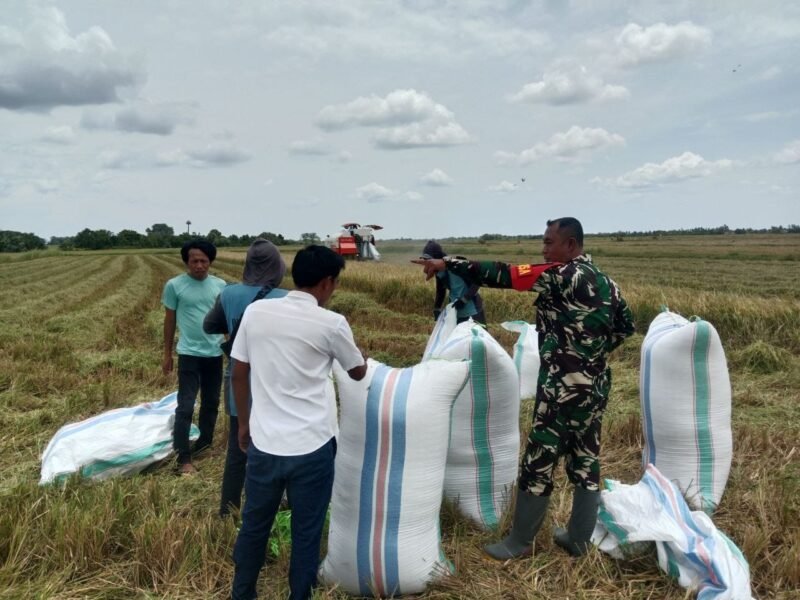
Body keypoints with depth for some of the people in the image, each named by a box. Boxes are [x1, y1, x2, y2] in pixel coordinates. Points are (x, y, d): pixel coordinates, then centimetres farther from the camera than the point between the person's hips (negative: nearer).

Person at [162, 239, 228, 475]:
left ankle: (205, 443, 34)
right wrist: (167, 354, 5)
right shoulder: (174, 285, -6)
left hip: (215, 353, 3)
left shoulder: (220, 285, 0)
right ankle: (183, 458, 5)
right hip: (189, 354, -3)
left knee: (211, 402, 16)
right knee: (185, 406, -3)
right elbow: (169, 320, 2)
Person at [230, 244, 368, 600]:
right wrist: (361, 355, 29)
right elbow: (358, 373, 7)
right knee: (306, 533, 13)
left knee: (253, 526, 22)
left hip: (263, 443, 4)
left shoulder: (256, 311, 0)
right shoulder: (331, 323, -9)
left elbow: (238, 374, 7)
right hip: (311, 447, -4)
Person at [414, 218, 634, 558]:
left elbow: (501, 275, -18)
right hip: (596, 388, 8)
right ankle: (578, 539, 28)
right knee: (586, 462, 15)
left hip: (562, 390, -8)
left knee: (538, 463, 4)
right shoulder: (605, 281, 9)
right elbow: (625, 326, 19)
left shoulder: (560, 275, -15)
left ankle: (520, 542, 18)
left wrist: (448, 264, -14)